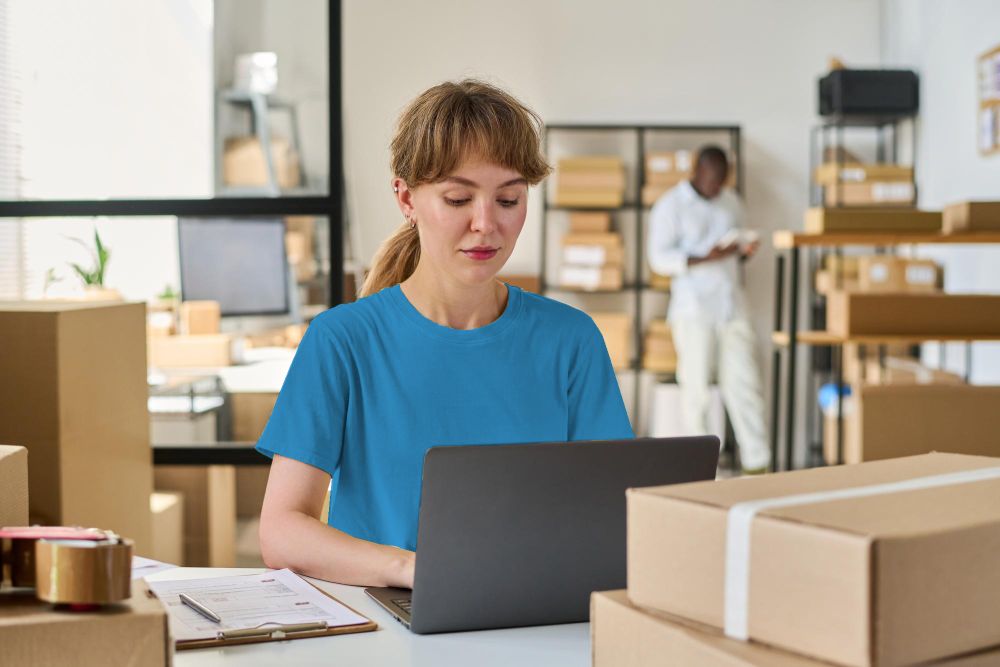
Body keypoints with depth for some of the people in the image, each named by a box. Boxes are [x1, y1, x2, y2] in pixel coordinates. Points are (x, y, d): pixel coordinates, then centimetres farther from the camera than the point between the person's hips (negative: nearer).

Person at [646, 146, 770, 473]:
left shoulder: (731, 203, 13)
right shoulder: (670, 206, -4)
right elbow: (659, 258, -10)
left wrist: (745, 250, -2)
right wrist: (706, 258, -21)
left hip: (732, 304, 5)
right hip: (693, 308, -5)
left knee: (743, 383, 1)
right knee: (697, 387, 0)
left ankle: (757, 464, 4)